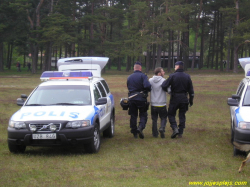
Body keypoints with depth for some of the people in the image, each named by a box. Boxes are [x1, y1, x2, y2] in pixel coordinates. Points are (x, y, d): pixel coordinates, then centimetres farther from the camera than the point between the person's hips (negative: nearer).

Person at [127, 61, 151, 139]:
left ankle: (134, 132, 11)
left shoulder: (129, 77, 10)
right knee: (143, 115, 6)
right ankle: (140, 127, -19)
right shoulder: (143, 76, -8)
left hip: (131, 98, 4)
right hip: (141, 98, -4)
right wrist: (149, 90, -1)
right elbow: (147, 86, -21)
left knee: (133, 115, 10)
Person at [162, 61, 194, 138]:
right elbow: (191, 90, 6)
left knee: (171, 114, 9)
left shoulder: (172, 76, -10)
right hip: (184, 99, 4)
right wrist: (191, 100, 14)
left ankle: (175, 128, -9)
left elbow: (164, 86, -15)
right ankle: (180, 133, 11)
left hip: (174, 98, -4)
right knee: (182, 116, 11)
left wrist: (167, 90, 7)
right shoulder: (187, 76, 4)